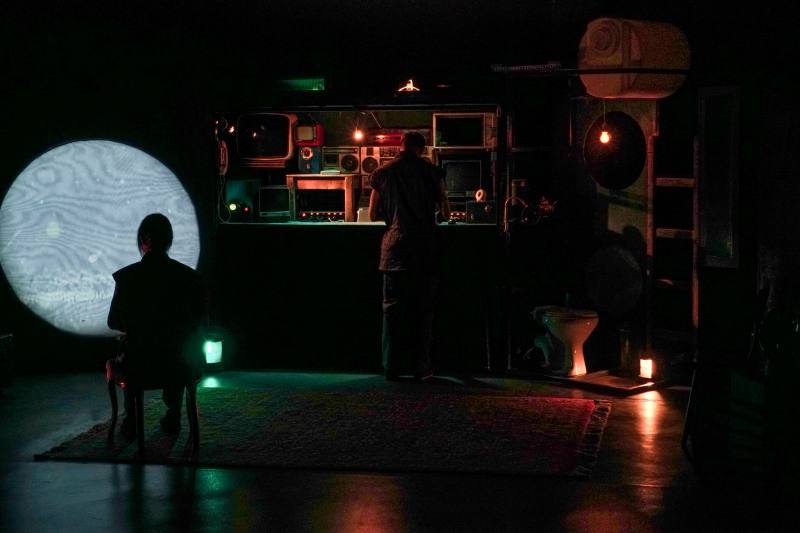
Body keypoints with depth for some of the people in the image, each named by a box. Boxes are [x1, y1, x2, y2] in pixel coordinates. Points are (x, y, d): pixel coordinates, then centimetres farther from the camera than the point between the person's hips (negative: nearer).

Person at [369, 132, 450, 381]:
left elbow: (373, 215, 9)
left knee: (393, 307, 5)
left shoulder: (383, 173, 5)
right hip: (426, 247, -1)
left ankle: (392, 367, 4)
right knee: (423, 308, 5)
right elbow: (446, 213, 5)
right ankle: (421, 366, 4)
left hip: (395, 247, 1)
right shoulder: (431, 171, 2)